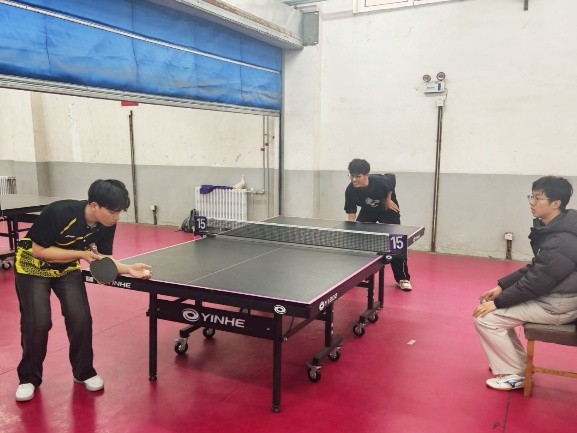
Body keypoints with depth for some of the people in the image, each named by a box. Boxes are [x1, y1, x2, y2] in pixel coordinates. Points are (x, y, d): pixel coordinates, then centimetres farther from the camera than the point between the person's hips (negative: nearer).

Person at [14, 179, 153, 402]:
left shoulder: (106, 225, -19)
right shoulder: (59, 212, -35)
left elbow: (102, 258, -11)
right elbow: (39, 250, -27)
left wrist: (129, 269, -29)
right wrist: (81, 253, -32)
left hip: (67, 268, 4)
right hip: (33, 266, -4)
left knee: (81, 318, -7)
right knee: (38, 322, -10)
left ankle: (83, 372, 14)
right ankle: (29, 378, 14)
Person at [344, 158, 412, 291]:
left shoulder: (380, 181, -36)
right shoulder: (350, 190, -27)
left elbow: (392, 177, -13)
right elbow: (351, 212, -17)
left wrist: (388, 199, -11)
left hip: (388, 211, -3)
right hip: (367, 212, 3)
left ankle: (403, 278, 9)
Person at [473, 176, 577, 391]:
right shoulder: (551, 229, 3)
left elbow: (534, 284, -24)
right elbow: (534, 269, 11)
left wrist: (497, 302, -15)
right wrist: (501, 287, 6)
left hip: (557, 306, -10)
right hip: (549, 292, 10)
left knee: (486, 317, -14)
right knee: (496, 307, 12)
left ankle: (513, 374, 2)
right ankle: (518, 362, 21)